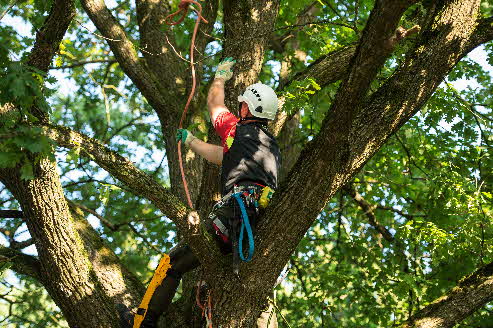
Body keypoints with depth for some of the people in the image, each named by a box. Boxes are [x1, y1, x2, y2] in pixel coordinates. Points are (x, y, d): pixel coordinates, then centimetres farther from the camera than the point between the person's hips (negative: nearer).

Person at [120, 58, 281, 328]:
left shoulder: (239, 130, 6)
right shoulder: (273, 146, 26)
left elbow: (214, 102, 26)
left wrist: (221, 76, 46)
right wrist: (190, 140, 51)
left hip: (235, 212, -8)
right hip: (265, 222, 8)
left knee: (174, 262, 1)